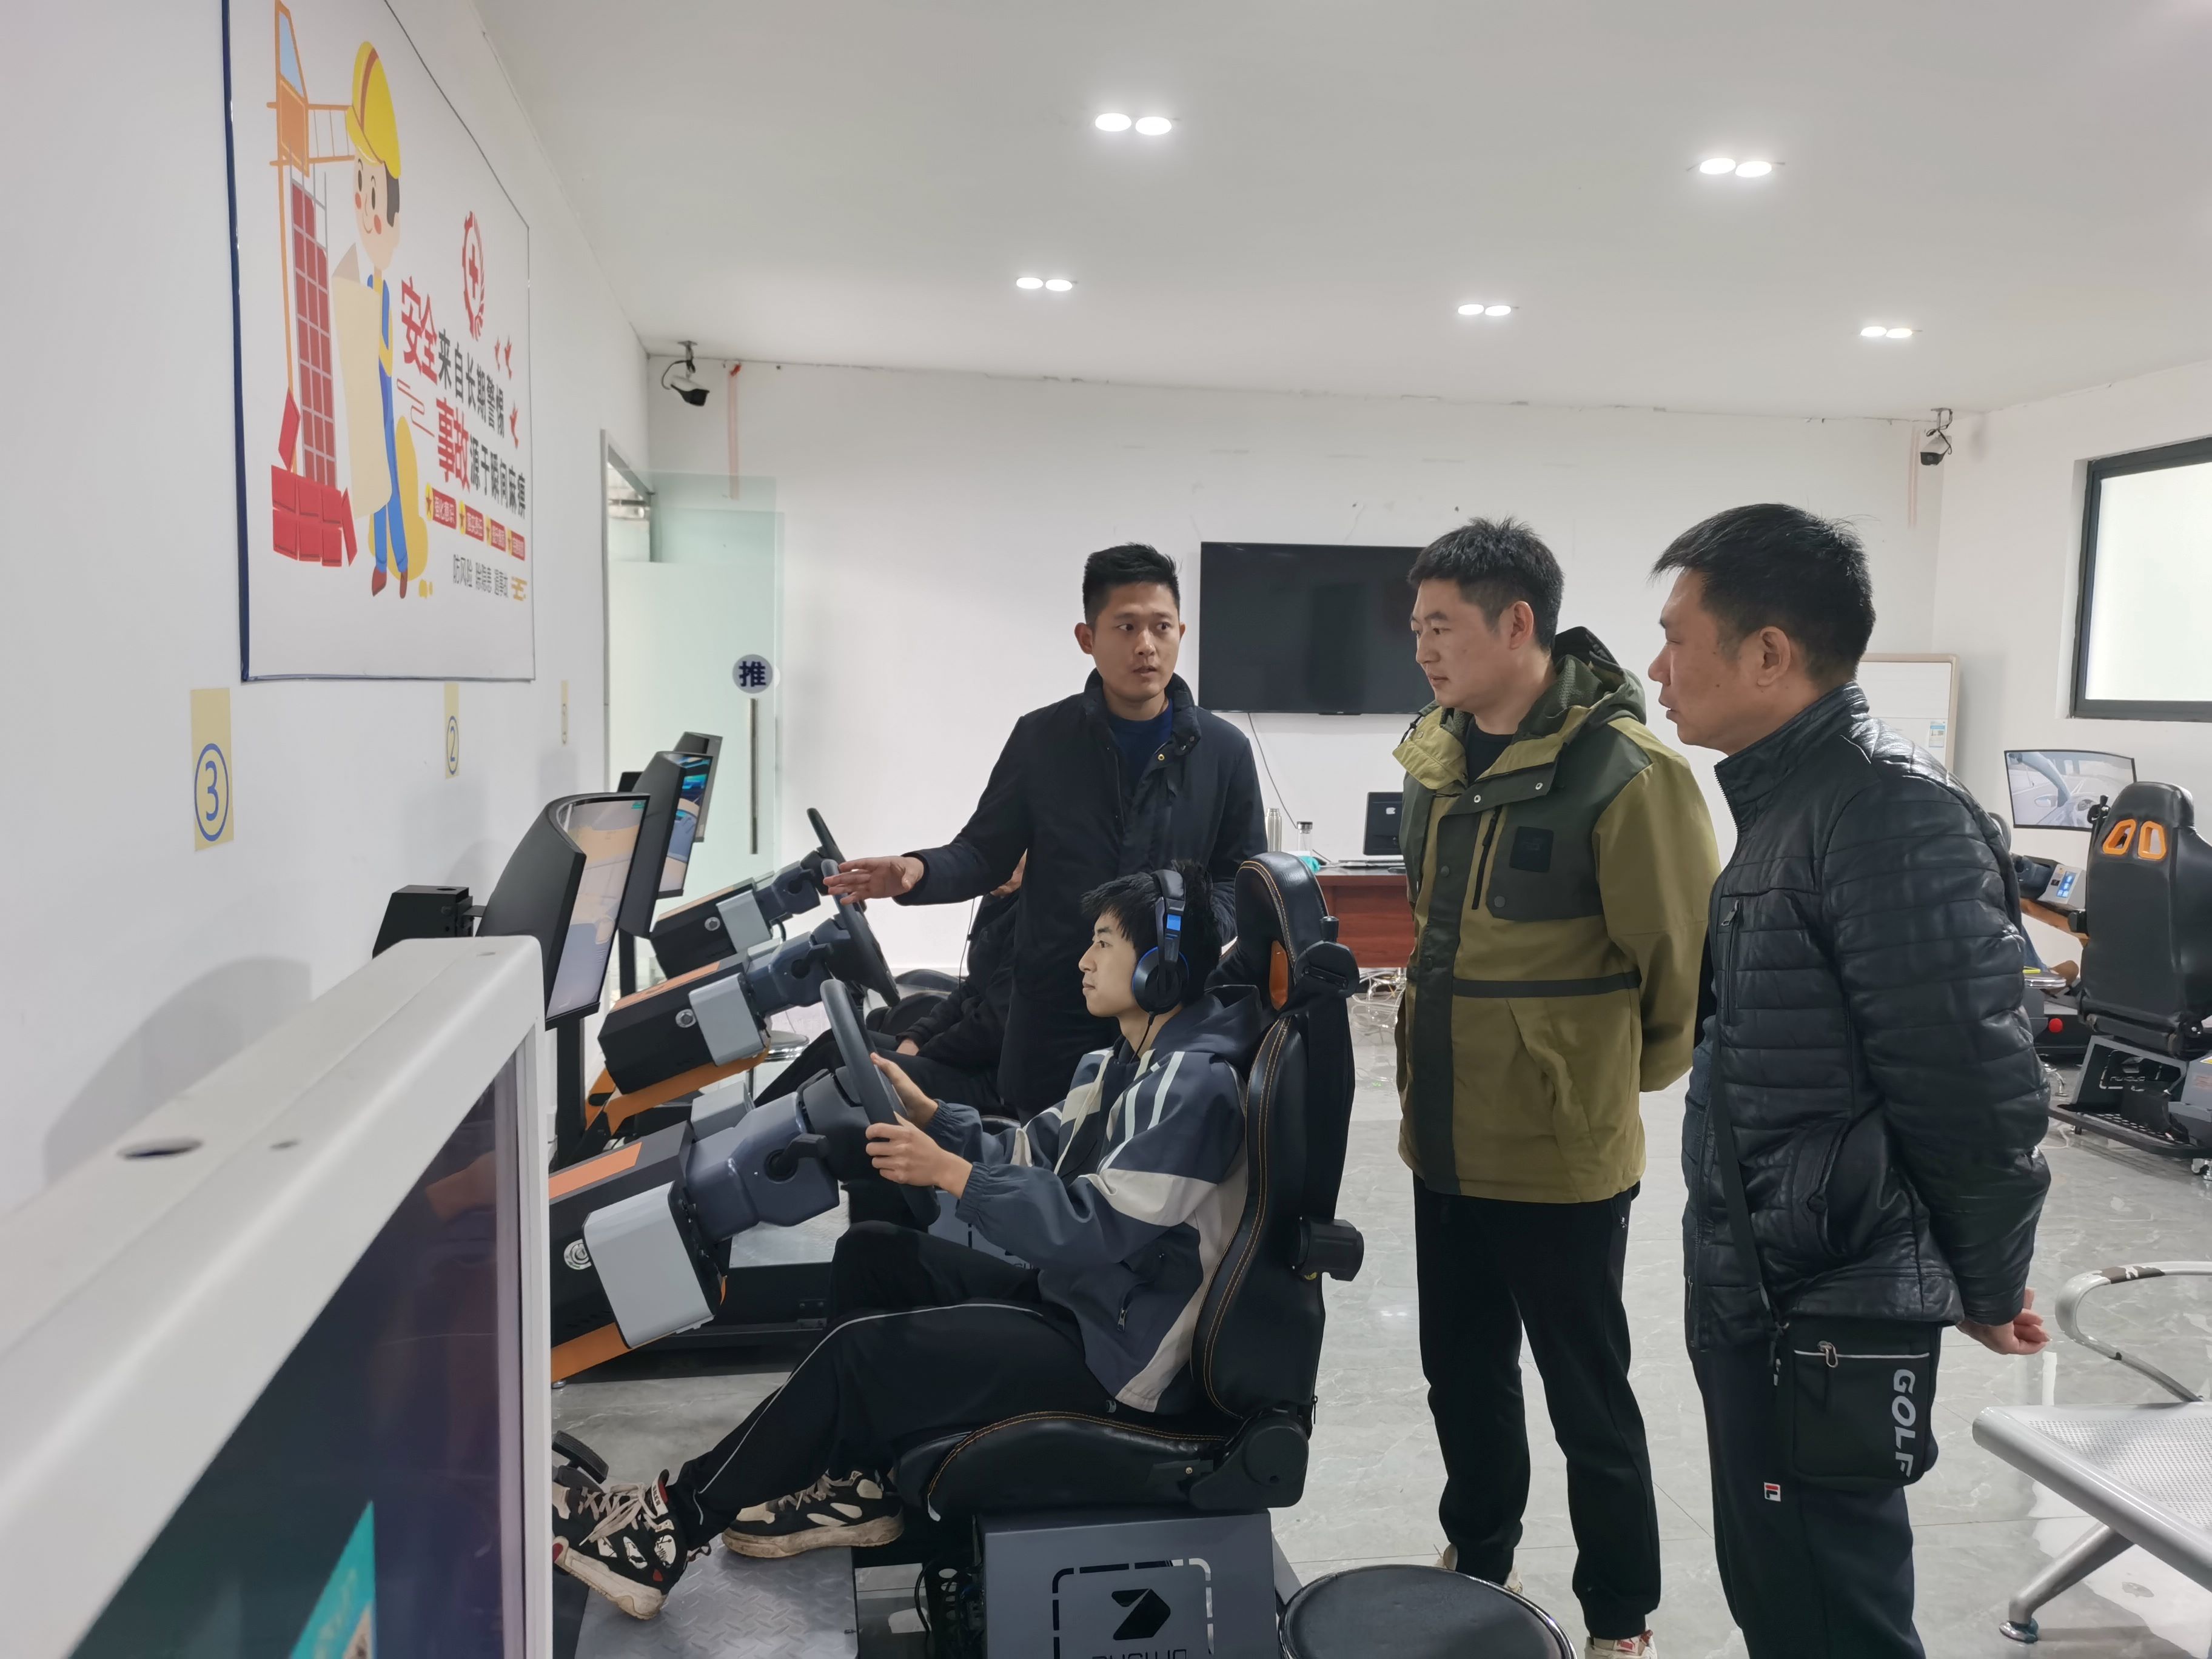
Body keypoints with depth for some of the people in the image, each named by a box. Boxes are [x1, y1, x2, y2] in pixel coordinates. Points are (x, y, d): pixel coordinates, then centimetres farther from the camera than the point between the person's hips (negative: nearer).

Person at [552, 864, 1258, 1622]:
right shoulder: (1125, 1064, 11)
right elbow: (1028, 1157, 13)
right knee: (871, 1253, 8)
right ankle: (858, 1485, 11)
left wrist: (949, 1173, -27)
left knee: (860, 1352, -17)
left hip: (1121, 1353, -10)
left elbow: (1099, 1228, -27)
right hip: (1072, 1297, 10)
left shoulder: (1192, 1086, -21)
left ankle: (676, 1523, -3)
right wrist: (928, 1114, 0)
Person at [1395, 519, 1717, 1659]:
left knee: (1588, 1399, 10)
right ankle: (1477, 1563, 43)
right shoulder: (1437, 757, 5)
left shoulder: (1622, 772, -19)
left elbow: (1687, 962, -13)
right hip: (1445, 1139, 7)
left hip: (1561, 1151, -7)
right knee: (1461, 1372, 21)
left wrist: (1623, 1078, 0)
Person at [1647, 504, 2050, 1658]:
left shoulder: (1891, 814, -22)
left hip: (1822, 1323, -9)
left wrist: (1988, 1288, -9)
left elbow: (1977, 1086, -23)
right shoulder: (1787, 801, 9)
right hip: (1754, 1298, 9)